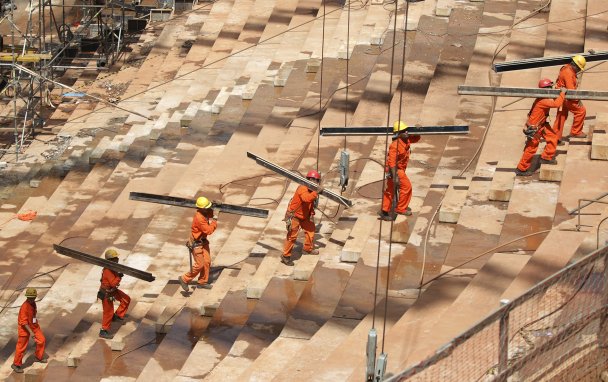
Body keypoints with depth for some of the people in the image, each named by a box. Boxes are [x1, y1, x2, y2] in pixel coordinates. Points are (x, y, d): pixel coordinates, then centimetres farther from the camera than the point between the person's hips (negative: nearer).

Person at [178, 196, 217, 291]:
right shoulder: (199, 218, -31)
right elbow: (208, 230, -27)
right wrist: (214, 223, -14)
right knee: (200, 264, -5)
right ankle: (184, 279, 10)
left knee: (207, 261, 11)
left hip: (203, 240, 9)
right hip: (196, 243, -9)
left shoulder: (207, 212, -5)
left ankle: (202, 282, 25)